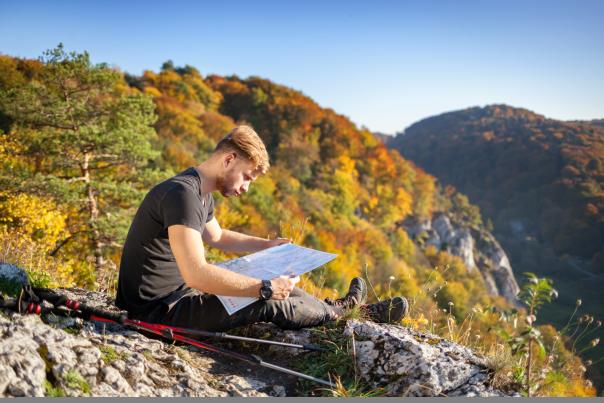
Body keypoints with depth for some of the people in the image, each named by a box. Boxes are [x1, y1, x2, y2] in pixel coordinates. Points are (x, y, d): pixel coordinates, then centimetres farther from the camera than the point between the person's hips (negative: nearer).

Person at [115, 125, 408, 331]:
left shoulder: (201, 194, 6)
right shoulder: (182, 194, -27)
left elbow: (217, 236, 27)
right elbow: (196, 274, -36)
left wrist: (268, 245, 18)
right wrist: (265, 289, -30)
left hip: (176, 291, 10)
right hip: (159, 308, -10)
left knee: (274, 287, 11)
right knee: (273, 304, -8)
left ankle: (333, 306, 26)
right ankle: (341, 312, 14)